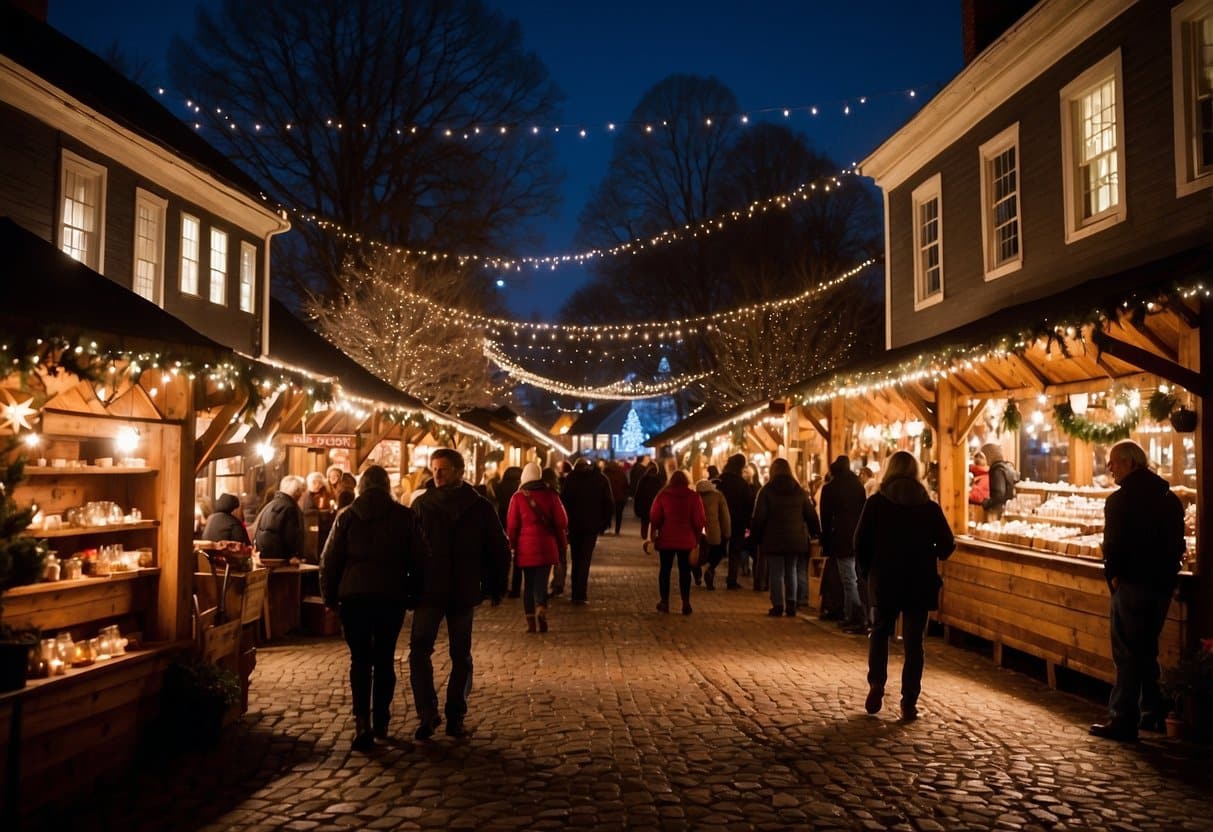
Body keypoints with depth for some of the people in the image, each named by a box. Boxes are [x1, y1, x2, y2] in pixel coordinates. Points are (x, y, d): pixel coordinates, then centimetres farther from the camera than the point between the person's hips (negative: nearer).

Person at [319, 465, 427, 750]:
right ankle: (381, 721, 19)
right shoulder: (405, 517, 1)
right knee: (385, 659, 13)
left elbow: (329, 560, 2)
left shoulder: (347, 517, 1)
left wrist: (329, 596, 11)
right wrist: (414, 594, 10)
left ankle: (362, 723, -6)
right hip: (392, 597, 1)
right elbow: (420, 558, 1)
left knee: (360, 660, 5)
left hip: (354, 597, 0)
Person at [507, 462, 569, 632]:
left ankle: (531, 621, 8)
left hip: (525, 547, 0)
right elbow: (561, 521, 0)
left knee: (528, 583, 10)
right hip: (546, 546, 0)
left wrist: (512, 546, 9)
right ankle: (541, 609, -24)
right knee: (541, 581, 1)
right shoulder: (550, 494, -1)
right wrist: (561, 544, 11)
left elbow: (511, 524, -2)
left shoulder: (518, 497, -3)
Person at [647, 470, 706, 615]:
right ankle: (686, 603, 3)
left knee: (665, 569, 10)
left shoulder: (662, 495, -2)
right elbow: (699, 520, -5)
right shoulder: (694, 496, -2)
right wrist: (698, 537, 7)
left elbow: (654, 517, -3)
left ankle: (664, 601, 10)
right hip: (687, 540, 0)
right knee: (684, 571, 7)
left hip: (666, 539, 0)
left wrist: (654, 534, 7)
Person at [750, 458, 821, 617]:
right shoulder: (800, 491, 5)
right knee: (791, 571, 13)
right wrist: (816, 533, 17)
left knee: (776, 573, 2)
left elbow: (759, 517, -8)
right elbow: (811, 515, 8)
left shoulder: (766, 491, -6)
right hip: (795, 539, 3)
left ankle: (778, 605, 2)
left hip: (773, 539, -3)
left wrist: (755, 536, 0)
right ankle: (791, 604, 8)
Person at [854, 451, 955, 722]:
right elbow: (947, 546, -2)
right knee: (914, 641, 6)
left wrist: (867, 573, 5)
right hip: (920, 584, 0)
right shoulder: (930, 507, -2)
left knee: (880, 633, 19)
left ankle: (876, 687, 9)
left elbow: (861, 543, -8)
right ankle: (909, 703, 5)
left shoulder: (875, 503, -5)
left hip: (884, 581, 0)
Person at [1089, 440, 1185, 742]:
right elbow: (1178, 543, 12)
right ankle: (1153, 714, 26)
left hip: (1132, 584, -7)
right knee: (1147, 650, 19)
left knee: (1127, 654, -3)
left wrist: (1113, 575, -2)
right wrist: (1166, 572, 15)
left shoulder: (1121, 499, -14)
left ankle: (1123, 722, 0)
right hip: (1163, 584, 8)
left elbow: (1114, 545, -16)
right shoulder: (1170, 498, 9)